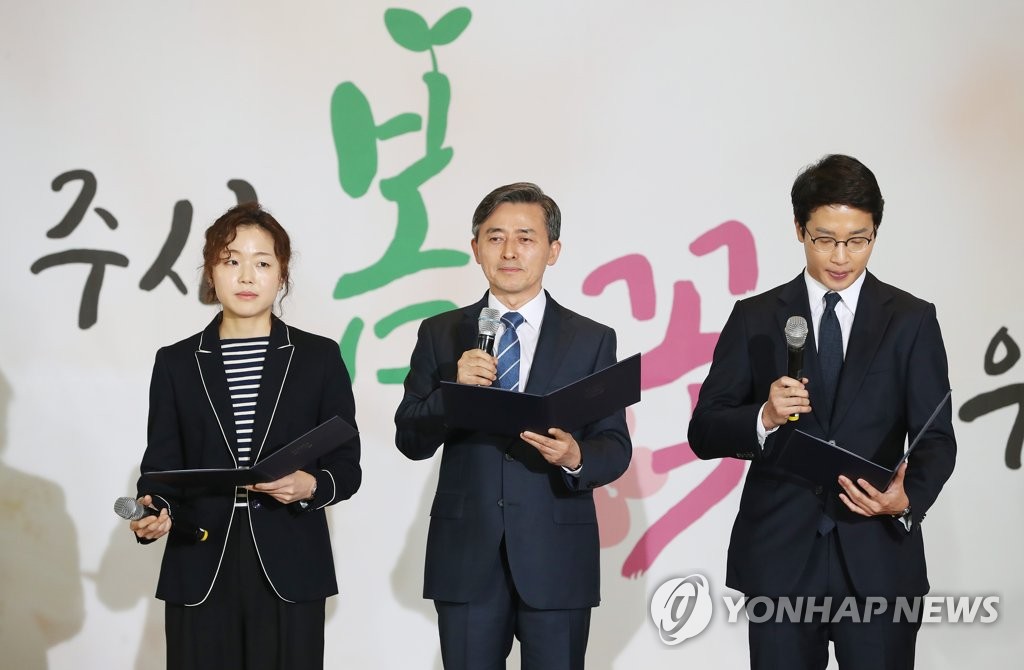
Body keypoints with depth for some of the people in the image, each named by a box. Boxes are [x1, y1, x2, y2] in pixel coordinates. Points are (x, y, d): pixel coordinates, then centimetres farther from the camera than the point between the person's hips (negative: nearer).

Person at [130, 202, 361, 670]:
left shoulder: (319, 358, 6)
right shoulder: (176, 363, 9)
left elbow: (347, 466, 5)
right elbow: (161, 465, 7)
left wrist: (312, 485, -15)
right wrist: (152, 511, -14)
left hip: (291, 571, -1)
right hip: (200, 571, 1)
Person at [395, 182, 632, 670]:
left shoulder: (592, 340, 4)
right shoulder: (440, 334, 7)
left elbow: (616, 447, 2)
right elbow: (411, 441, 2)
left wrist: (576, 457, -20)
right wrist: (455, 388, -15)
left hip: (557, 560, -1)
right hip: (466, 557, 1)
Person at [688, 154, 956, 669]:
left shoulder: (912, 321, 4)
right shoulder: (755, 318, 5)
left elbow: (936, 438, 2)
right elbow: (703, 433, 2)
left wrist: (909, 500, -19)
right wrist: (764, 418, -18)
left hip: (879, 560, 0)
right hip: (780, 559, 0)